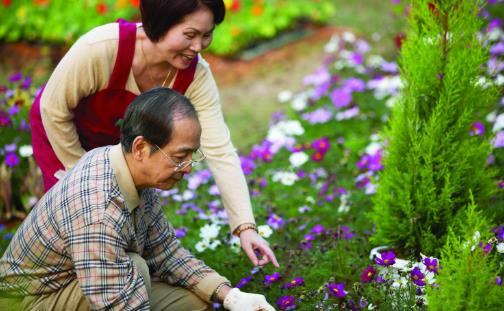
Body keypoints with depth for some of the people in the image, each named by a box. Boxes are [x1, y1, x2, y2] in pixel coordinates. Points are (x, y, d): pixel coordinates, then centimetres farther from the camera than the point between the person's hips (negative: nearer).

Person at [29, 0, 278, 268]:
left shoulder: (196, 75, -27)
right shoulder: (100, 48, -39)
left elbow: (220, 151, -28)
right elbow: (54, 110, -24)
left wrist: (245, 226, -36)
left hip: (119, 140, 3)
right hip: (60, 132, -3)